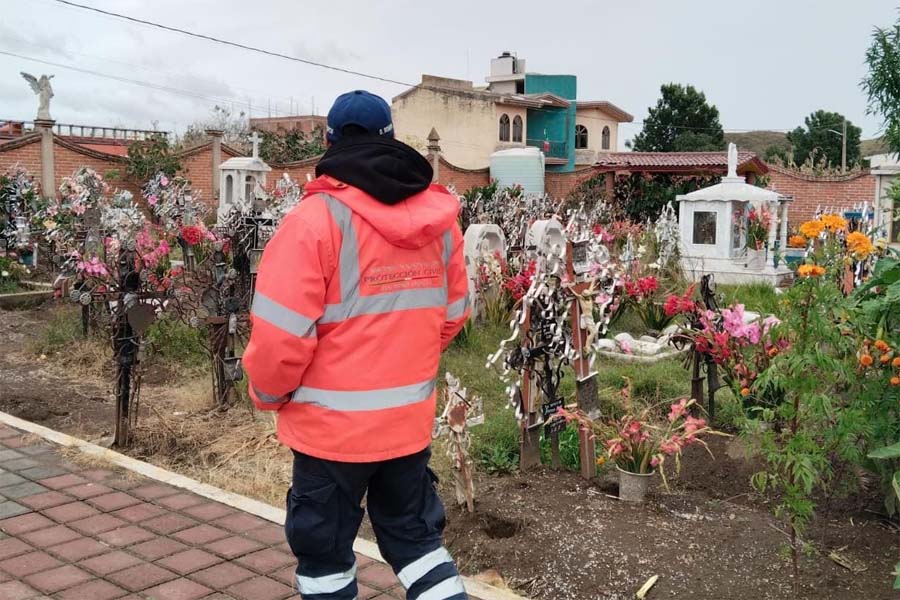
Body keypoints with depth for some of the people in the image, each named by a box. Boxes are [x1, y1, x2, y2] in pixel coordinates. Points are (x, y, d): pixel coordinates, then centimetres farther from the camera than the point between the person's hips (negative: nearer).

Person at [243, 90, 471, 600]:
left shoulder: (316, 217, -17)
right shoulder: (440, 219, 1)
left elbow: (282, 331, -19)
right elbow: (454, 312, 9)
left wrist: (268, 393, 0)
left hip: (333, 424, -4)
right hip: (411, 418, 5)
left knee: (325, 549, 15)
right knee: (415, 534, 21)